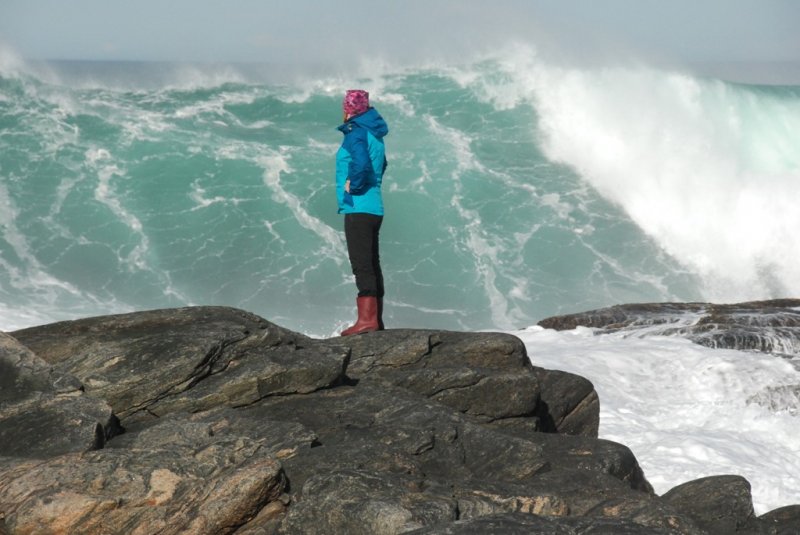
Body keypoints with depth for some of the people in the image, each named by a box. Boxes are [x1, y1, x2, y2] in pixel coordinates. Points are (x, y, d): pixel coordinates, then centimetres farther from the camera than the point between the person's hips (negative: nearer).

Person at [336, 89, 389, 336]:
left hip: (358, 208, -10)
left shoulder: (355, 133, -12)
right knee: (372, 265, 12)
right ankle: (376, 320, 15)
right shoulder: (373, 134, 18)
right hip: (374, 207, 10)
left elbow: (361, 163, -29)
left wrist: (352, 185, -14)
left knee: (362, 265, -11)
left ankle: (367, 319, -14)